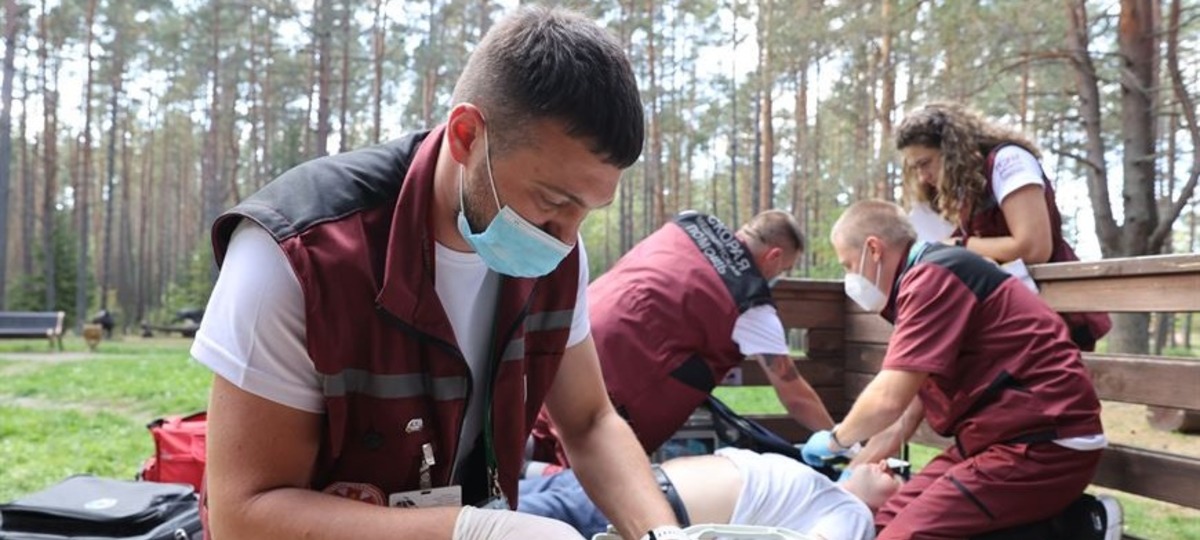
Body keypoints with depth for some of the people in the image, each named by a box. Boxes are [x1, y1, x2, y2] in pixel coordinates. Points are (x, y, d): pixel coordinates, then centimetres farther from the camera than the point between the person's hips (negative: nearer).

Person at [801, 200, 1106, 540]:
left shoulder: (932, 277, -15)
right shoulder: (928, 281, 18)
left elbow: (888, 401, -20)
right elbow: (905, 416, 23)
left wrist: (835, 440, 0)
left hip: (1043, 445, -10)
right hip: (1000, 439, 10)